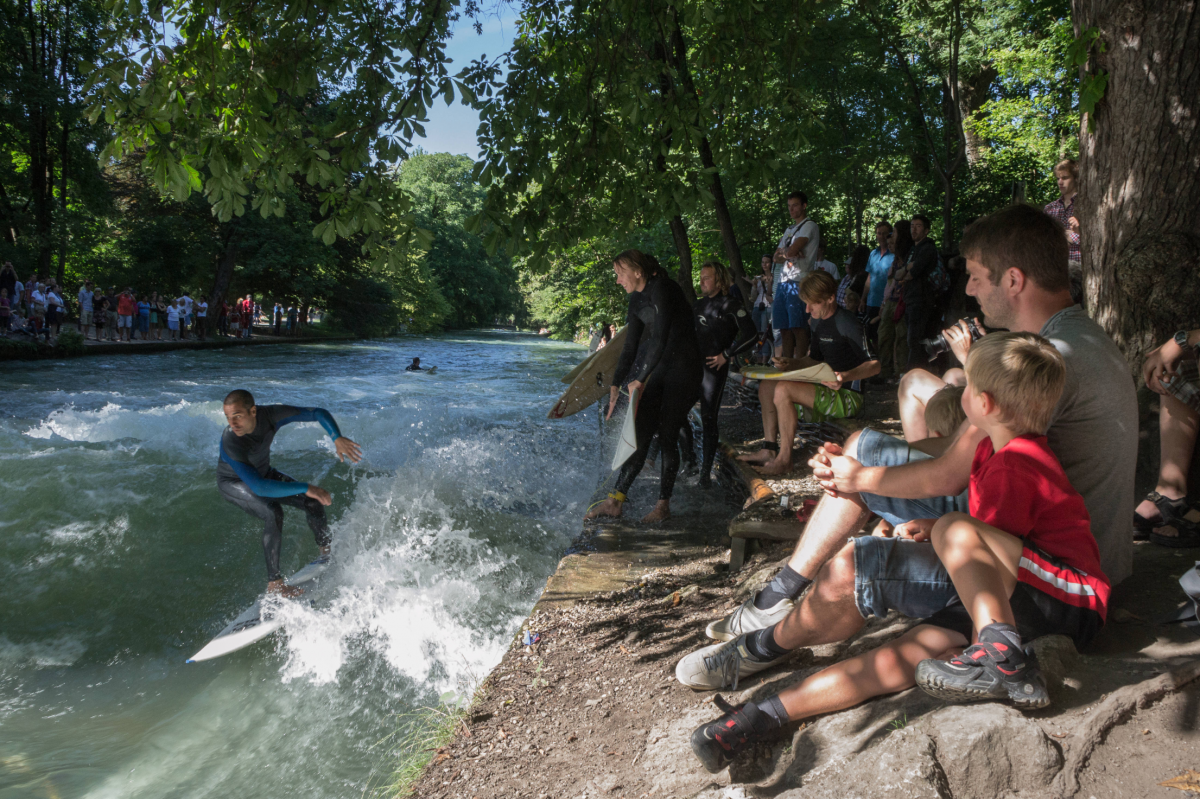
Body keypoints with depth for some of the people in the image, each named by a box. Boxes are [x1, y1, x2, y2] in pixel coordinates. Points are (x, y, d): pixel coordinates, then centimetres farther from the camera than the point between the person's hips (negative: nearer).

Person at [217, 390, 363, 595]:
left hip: (263, 472, 5)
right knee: (273, 513, -30)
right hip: (234, 483, -5)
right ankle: (274, 582, -20)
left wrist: (338, 438, -40)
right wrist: (305, 488, -49)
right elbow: (258, 487, -46)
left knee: (313, 501, 1)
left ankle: (327, 551, 28)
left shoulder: (271, 415, -31)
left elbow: (319, 413, -22)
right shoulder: (229, 443, -42)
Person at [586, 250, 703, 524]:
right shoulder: (636, 299, 11)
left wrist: (640, 380, -24)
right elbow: (631, 347, 14)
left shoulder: (661, 289, -17)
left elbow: (661, 339, -24)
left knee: (666, 435, -6)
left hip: (684, 367, -8)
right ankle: (615, 500, 0)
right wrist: (615, 385, 12)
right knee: (642, 431, 1)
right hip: (661, 368, 8)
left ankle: (664, 505, 5)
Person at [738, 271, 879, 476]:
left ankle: (784, 458, -19)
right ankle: (768, 450, -1)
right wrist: (791, 365, 3)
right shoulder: (819, 322, 12)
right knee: (766, 385, 4)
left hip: (848, 398, -10)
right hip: (826, 391, 10)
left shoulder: (848, 324, -16)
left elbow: (874, 365, -19)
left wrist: (845, 376, -37)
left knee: (783, 390, -27)